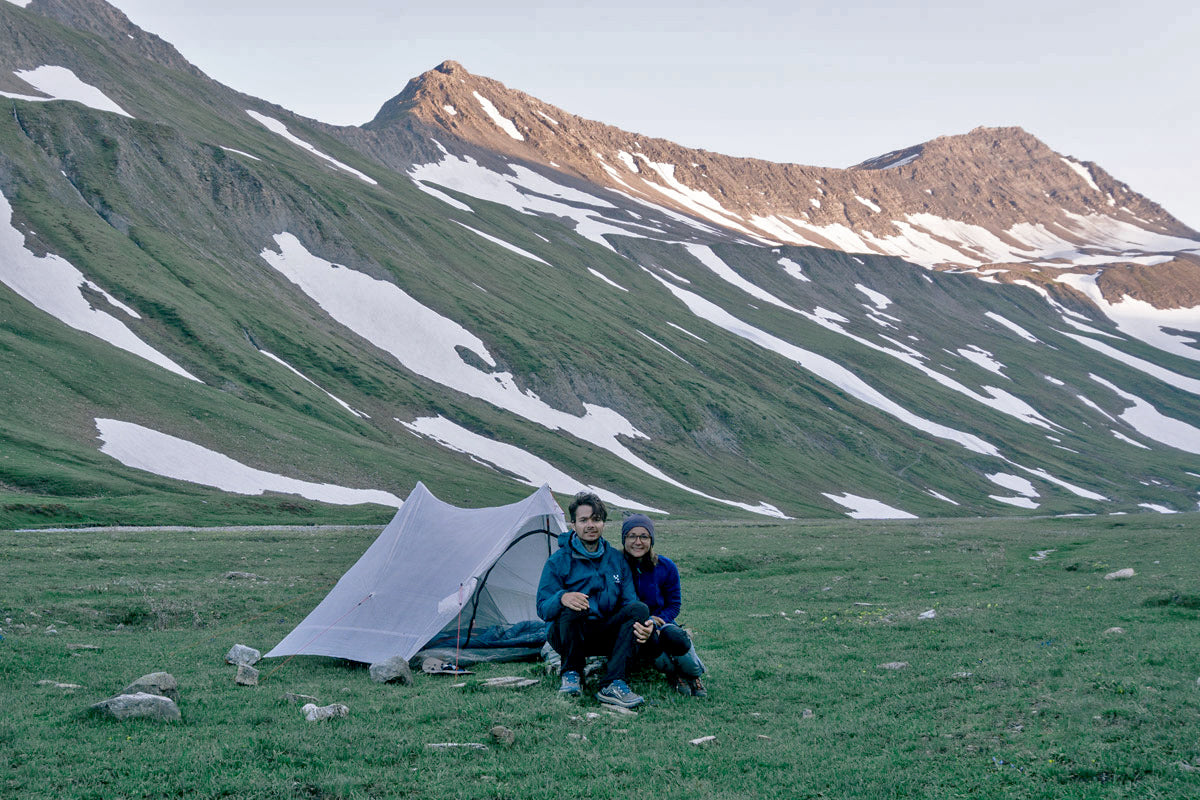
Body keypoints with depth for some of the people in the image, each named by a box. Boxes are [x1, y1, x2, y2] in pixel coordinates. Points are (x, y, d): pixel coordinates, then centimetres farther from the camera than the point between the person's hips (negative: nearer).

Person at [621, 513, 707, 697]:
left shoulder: (666, 567, -2)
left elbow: (674, 605, 6)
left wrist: (658, 620, -16)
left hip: (661, 622, 2)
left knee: (673, 636, -35)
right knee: (648, 638, -39)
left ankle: (694, 674, -3)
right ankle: (673, 674, -9)